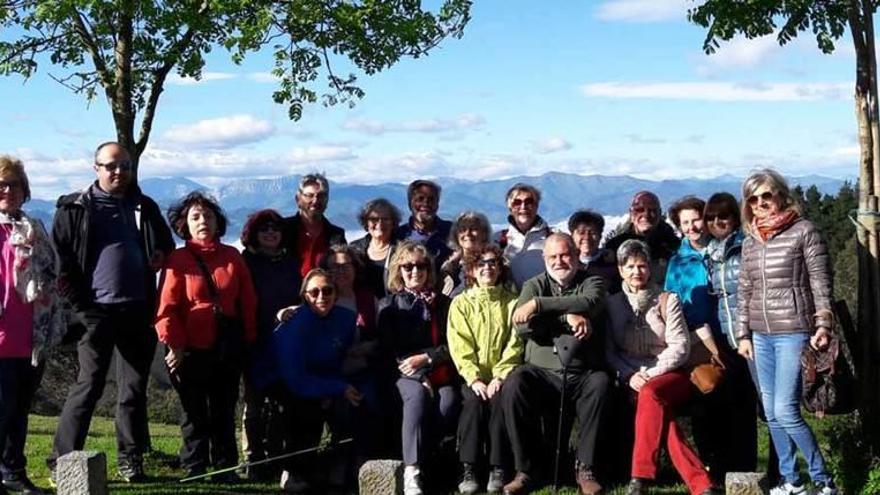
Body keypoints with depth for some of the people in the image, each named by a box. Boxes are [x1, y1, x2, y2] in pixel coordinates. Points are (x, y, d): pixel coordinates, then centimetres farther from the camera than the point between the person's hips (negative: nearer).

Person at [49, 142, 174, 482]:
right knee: (89, 386, -3)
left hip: (138, 312, 4)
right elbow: (60, 261, -1)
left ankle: (130, 459, 16)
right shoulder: (75, 209, 2)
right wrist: (80, 305, -8)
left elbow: (165, 246, 26)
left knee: (134, 387, 7)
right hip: (97, 312, -4)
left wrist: (161, 256, 2)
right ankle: (62, 459, 5)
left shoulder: (145, 208, 13)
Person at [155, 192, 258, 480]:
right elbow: (167, 306, -8)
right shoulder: (178, 260, -3)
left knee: (224, 412, 10)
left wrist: (249, 339, 3)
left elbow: (248, 301, 7)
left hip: (228, 349, 3)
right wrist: (173, 343, -13)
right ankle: (194, 469, 14)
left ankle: (225, 467, 18)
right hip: (191, 349, -2)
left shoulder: (232, 257, 7)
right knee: (195, 413, 6)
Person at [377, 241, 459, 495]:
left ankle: (412, 459, -29)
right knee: (418, 396, -36)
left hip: (441, 372, 2)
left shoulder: (443, 303, 19)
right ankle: (411, 473, -45)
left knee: (449, 402, -32)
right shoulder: (389, 304, 13)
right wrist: (420, 376, -9)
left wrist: (426, 358, -7)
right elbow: (390, 350, 4)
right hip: (407, 373, -2)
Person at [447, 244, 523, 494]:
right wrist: (474, 379, -16)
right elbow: (460, 347, -1)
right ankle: (468, 470, -29)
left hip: (501, 375, 0)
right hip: (472, 376, 0)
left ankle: (498, 469, -26)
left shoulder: (512, 302, 11)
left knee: (499, 399, -30)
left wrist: (500, 377, -13)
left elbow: (514, 345, 1)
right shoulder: (460, 303, 9)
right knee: (474, 400, -30)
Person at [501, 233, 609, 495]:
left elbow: (588, 303, -15)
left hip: (583, 373, -1)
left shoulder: (592, 283, 12)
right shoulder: (534, 285, 15)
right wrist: (567, 318, -14)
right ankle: (526, 471, -19)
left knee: (600, 385, -33)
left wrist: (538, 305, -18)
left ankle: (585, 469, -21)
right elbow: (522, 326, -4)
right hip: (542, 372, 1)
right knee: (513, 386, -29)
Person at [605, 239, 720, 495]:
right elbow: (609, 350, 6)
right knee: (658, 408, -34)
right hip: (633, 380, 1)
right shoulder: (612, 303, 12)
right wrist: (630, 375, -12)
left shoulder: (668, 300, 6)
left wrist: (650, 373, -14)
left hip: (671, 375, -1)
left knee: (650, 393, -37)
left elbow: (680, 347, -2)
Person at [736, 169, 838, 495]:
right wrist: (743, 334, 12)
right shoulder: (749, 242, 12)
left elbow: (821, 284, -6)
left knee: (785, 411, -12)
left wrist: (823, 325, -13)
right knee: (771, 413, 7)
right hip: (761, 335, 6)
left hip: (794, 332, -6)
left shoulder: (804, 231, -4)